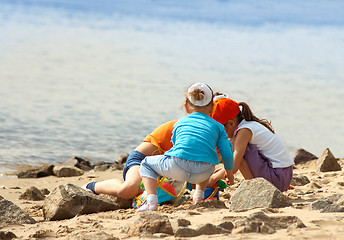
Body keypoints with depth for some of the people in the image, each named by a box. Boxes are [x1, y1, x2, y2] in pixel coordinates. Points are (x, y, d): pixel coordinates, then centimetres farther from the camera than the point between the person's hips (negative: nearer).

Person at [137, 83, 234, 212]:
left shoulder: (179, 123, 25)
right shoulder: (218, 126, 22)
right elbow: (227, 155, 15)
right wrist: (229, 172, 37)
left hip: (177, 168, -2)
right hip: (203, 173, 2)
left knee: (146, 164, 26)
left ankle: (151, 201, 4)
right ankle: (199, 195, 24)